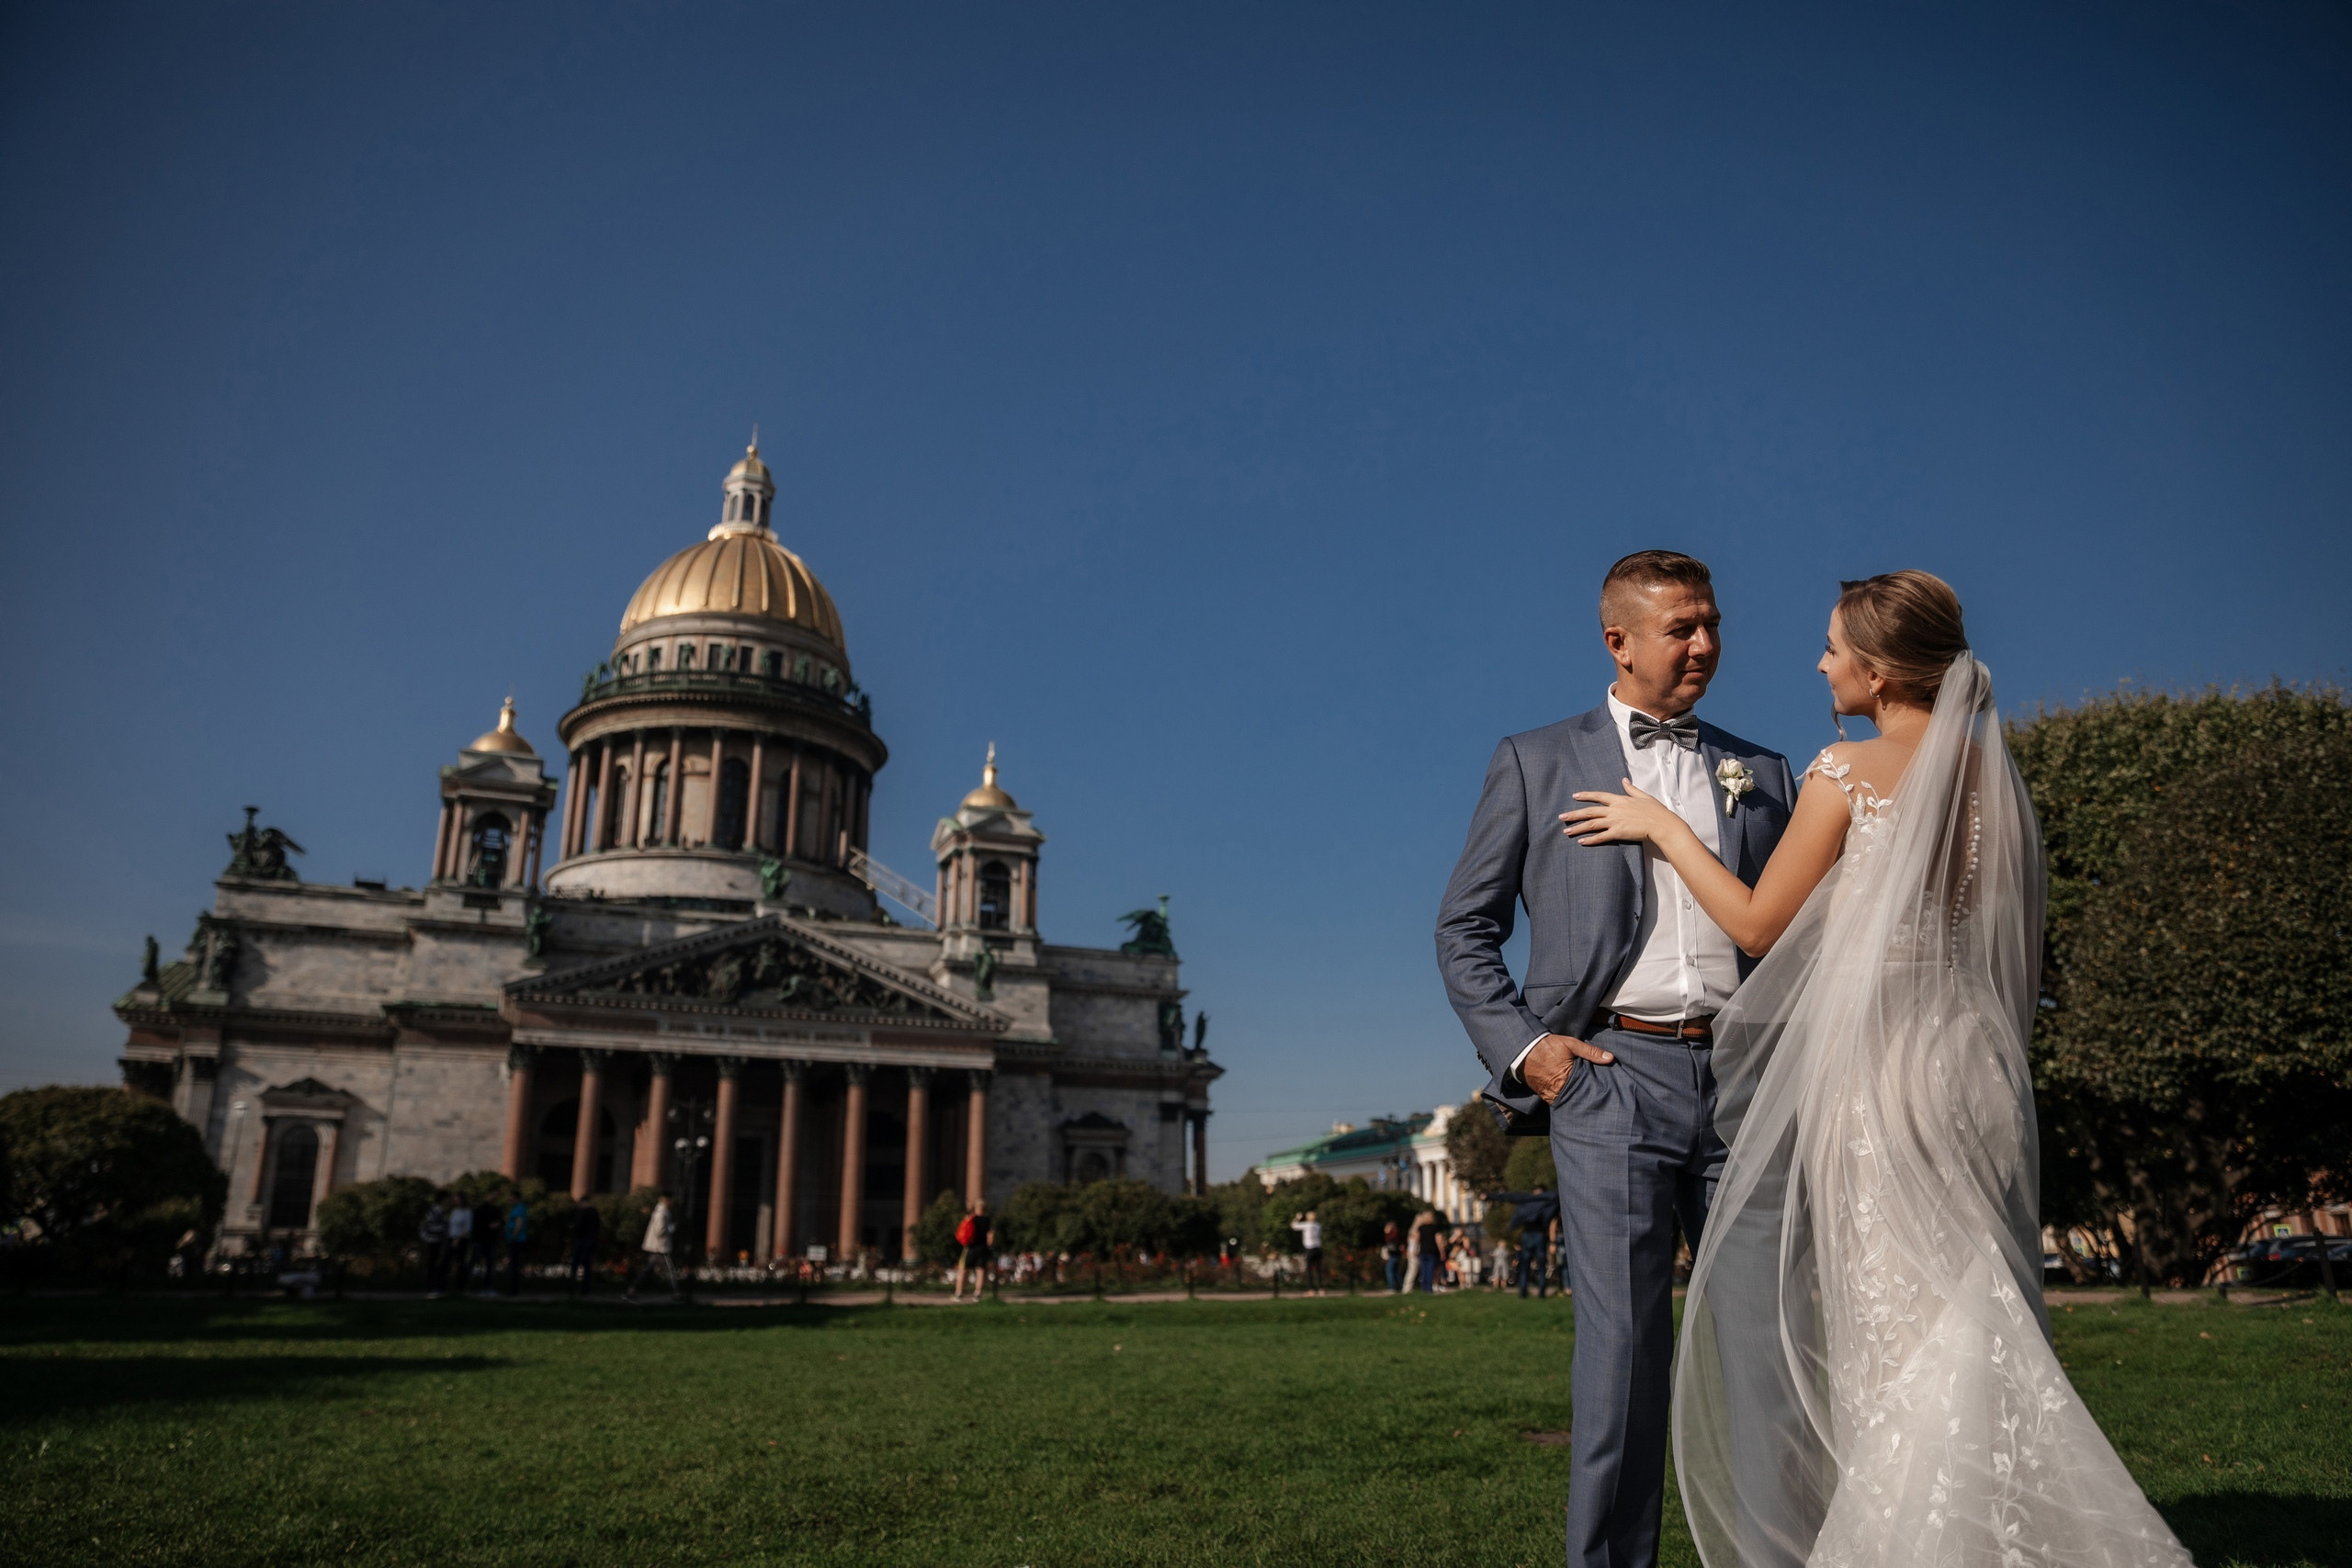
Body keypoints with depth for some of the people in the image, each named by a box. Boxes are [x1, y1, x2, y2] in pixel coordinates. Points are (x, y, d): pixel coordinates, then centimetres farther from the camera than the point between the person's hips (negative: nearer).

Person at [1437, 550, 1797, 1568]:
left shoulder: (1763, 776, 18)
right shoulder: (1537, 762, 9)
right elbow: (1463, 927, 9)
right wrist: (1519, 1045, -3)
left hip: (1745, 1075, 3)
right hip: (1613, 1075, -3)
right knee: (1624, 1340, -3)